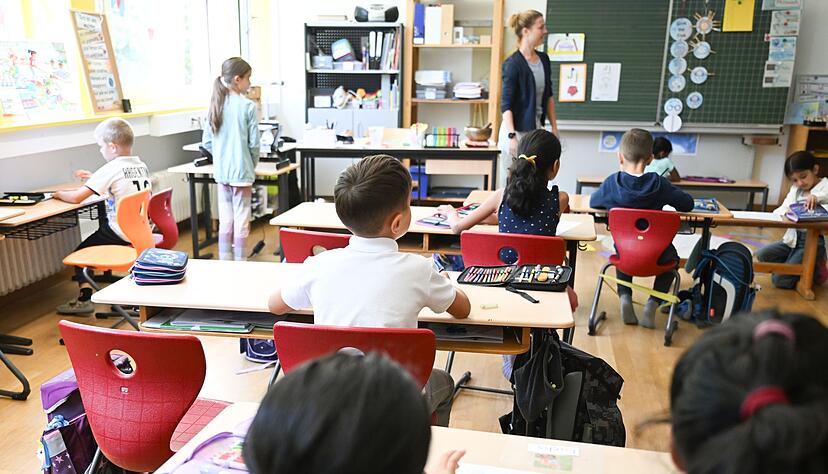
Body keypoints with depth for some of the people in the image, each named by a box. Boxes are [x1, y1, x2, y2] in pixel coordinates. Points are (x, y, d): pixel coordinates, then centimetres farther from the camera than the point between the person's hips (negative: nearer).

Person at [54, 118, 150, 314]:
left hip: (121, 235, -7)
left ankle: (84, 298, 2)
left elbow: (76, 197, -15)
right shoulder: (141, 165, 5)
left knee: (81, 252, 9)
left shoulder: (110, 169, -15)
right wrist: (95, 179, 19)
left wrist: (59, 194, 4)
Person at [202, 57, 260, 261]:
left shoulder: (216, 105, 4)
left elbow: (206, 141, 7)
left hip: (221, 171, 6)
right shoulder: (247, 106, -12)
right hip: (241, 171, -6)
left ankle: (225, 263, 20)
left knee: (225, 221, 13)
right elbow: (254, 142, -10)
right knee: (241, 221, 2)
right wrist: (253, 163, 8)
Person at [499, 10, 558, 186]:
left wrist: (554, 127, 15)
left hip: (536, 129, 7)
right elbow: (506, 104, -14)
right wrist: (512, 136, -22)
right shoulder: (513, 64, -12)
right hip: (517, 130, -6)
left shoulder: (543, 59, 9)